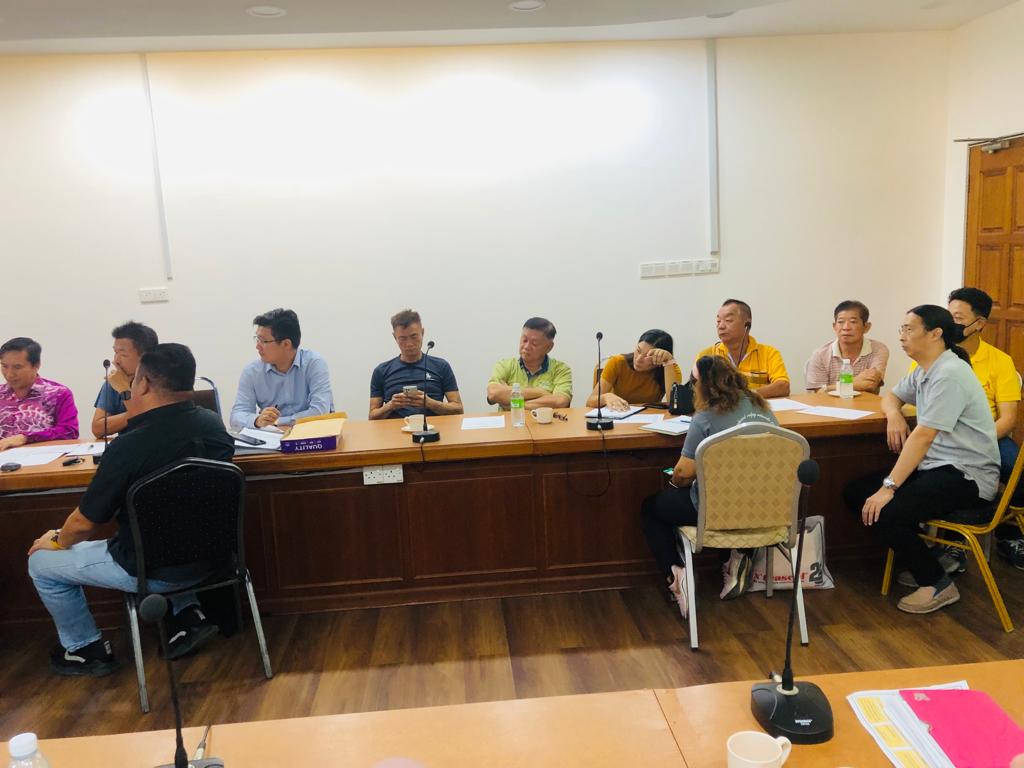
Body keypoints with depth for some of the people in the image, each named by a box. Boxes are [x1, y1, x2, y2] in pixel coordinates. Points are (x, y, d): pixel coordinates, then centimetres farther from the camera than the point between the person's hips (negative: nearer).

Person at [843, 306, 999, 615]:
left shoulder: (949, 374, -19)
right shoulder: (923, 372, 10)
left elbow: (923, 436, -25)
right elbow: (891, 395, 27)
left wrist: (889, 487, -27)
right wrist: (894, 415, 1)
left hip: (968, 475, -10)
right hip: (937, 466, 10)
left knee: (884, 512, -28)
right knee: (855, 494, 1)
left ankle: (938, 583, -4)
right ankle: (919, 559, 14)